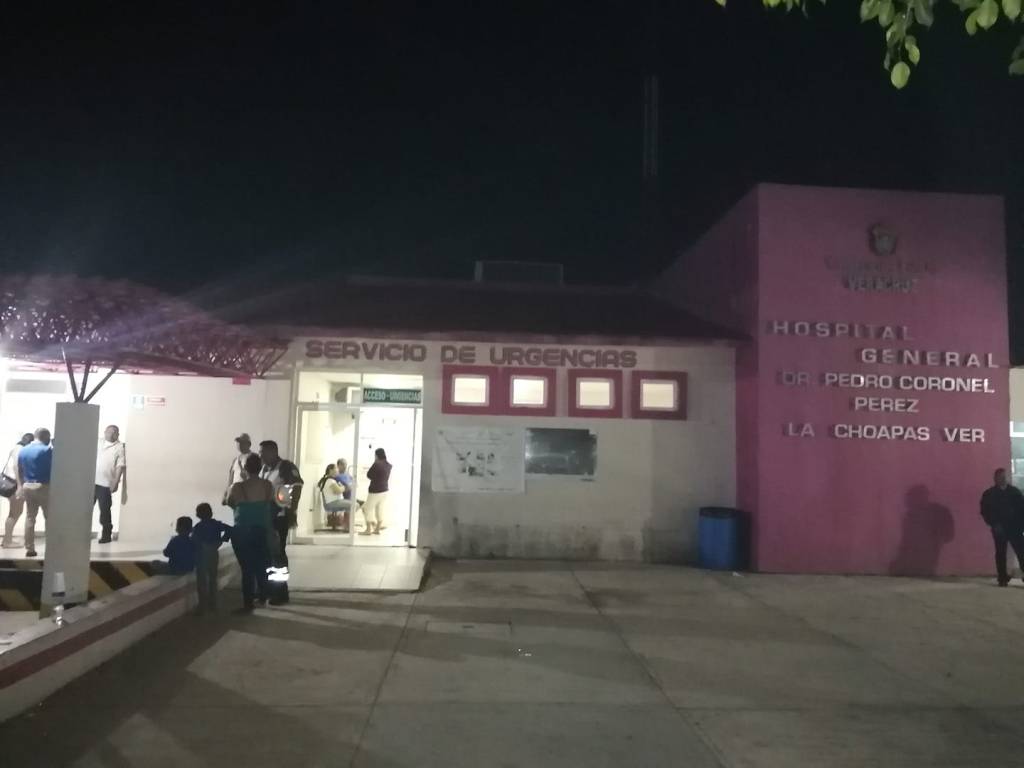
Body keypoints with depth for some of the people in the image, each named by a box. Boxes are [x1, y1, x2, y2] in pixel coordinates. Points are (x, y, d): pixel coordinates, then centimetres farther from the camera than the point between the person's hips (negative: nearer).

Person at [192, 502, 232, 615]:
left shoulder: (197, 527, -10)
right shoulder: (216, 524, 1)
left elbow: (194, 542, -15)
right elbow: (229, 529, -2)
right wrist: (222, 540, 2)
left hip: (202, 556, -5)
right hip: (214, 554, 5)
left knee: (202, 582, 2)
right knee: (213, 580, 14)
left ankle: (203, 606, 1)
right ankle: (213, 604, 19)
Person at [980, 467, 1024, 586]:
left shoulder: (1014, 491, 8)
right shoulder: (988, 494, 3)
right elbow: (985, 512, 1)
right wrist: (994, 524, -11)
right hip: (999, 528, -1)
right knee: (1001, 553, 3)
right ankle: (1003, 578, 9)